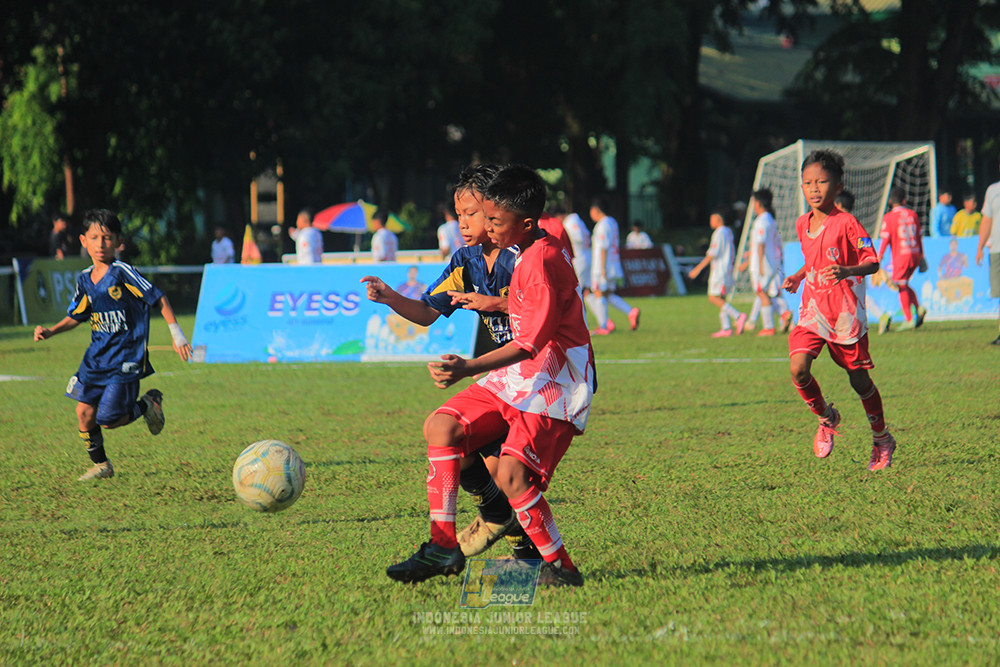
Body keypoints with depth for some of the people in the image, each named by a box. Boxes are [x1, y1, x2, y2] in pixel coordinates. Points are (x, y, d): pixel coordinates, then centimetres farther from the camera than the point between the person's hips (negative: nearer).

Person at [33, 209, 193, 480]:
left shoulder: (122, 273, -14)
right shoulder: (85, 279, 6)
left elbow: (158, 298, -10)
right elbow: (75, 316, 19)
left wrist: (176, 333, -12)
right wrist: (50, 331, 4)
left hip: (126, 358, -6)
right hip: (96, 355, 6)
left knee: (108, 420, -10)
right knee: (84, 411, 1)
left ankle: (148, 404, 18)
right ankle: (100, 465, 20)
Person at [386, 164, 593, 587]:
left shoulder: (540, 262, -20)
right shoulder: (527, 254, 10)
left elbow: (528, 345, -23)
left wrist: (468, 369, -30)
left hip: (555, 385, -10)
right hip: (517, 377, 10)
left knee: (511, 472, -24)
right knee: (442, 426, -3)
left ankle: (560, 568, -9)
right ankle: (443, 547, -1)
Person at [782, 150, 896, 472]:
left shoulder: (847, 224, -12)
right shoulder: (802, 224, 8)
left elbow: (872, 262, -14)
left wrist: (847, 271, -32)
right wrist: (798, 276, 8)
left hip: (846, 313, -5)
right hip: (812, 311, 5)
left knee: (859, 380, 6)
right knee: (798, 369, -16)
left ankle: (882, 440, 26)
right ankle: (826, 418, 11)